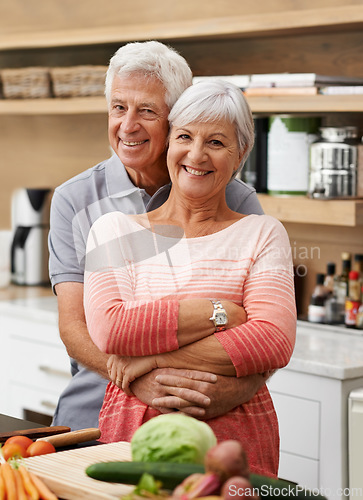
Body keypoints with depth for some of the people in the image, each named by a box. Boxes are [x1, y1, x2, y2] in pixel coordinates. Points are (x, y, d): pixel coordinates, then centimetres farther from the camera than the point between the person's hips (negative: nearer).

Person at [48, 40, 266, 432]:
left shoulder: (236, 202, 3)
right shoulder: (73, 201, 7)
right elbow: (74, 326, 0)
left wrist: (238, 388, -22)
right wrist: (139, 379, -21)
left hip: (202, 422, -1)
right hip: (94, 416, 1)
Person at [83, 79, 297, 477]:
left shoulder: (261, 235, 6)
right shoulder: (114, 230, 8)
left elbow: (274, 342, -9)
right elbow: (109, 328, -9)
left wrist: (158, 358, -11)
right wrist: (221, 312, -10)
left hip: (234, 443, 0)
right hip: (130, 434, 1)